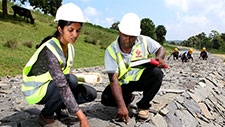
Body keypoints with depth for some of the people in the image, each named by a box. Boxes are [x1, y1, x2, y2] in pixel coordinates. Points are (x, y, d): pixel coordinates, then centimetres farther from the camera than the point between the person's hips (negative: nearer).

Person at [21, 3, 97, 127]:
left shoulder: (70, 47, -3)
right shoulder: (50, 49, -30)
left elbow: (64, 76, 2)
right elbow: (62, 86, -40)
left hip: (52, 87, 7)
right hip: (36, 90, -7)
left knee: (91, 93, -6)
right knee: (71, 80, -33)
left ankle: (57, 107, 11)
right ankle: (46, 113, -9)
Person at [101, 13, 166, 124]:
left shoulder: (144, 41, -14)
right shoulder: (111, 51, -20)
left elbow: (161, 49, 3)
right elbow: (113, 79, -25)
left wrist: (159, 58, -25)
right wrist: (121, 106, -34)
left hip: (141, 78, 1)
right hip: (123, 84, -1)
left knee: (156, 73, -29)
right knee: (106, 98, -26)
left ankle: (143, 106, -6)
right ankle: (128, 98, 10)